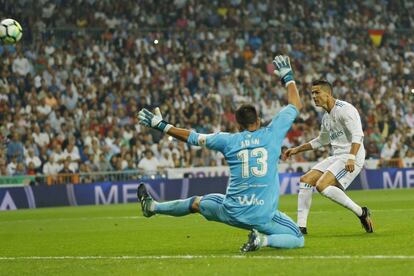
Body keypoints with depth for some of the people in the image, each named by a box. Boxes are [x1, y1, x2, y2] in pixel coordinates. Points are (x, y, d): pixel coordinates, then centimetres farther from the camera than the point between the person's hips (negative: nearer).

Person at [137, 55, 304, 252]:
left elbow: (193, 137, 9)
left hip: (233, 212, 2)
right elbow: (296, 105, 11)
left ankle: (151, 206, 47)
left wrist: (161, 125, 20)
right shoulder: (272, 134, -1)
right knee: (298, 239, 11)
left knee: (197, 202, 30)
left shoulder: (229, 140, 0)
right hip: (263, 216, -2)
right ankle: (263, 239, -16)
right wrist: (287, 77, 25)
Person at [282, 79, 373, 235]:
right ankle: (301, 226, 5)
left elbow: (358, 135, -22)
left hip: (351, 158, -10)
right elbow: (321, 141, 34)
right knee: (305, 180, 3)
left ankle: (361, 213, -13)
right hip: (336, 157, 10)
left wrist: (351, 158, -35)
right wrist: (297, 150, 31)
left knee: (322, 185, -24)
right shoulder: (326, 117, 18)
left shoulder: (344, 109, -12)